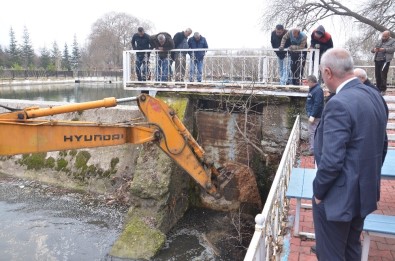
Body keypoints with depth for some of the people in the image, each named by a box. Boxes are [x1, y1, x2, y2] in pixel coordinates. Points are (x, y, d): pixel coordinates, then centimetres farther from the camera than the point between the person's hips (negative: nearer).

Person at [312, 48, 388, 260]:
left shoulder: (339, 104, -26)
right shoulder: (375, 97, 2)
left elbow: (331, 160, -27)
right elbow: (381, 145, 10)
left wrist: (318, 191, -11)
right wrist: (369, 177, 20)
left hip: (338, 196, -9)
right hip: (364, 191, 9)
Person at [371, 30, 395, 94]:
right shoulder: (379, 42, 22)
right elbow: (372, 50, 17)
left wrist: (384, 49, -21)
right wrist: (374, 49, -7)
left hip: (385, 60, -5)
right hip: (377, 60, 5)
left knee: (383, 75, -14)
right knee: (377, 75, 4)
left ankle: (383, 90, -7)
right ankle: (378, 89, 13)